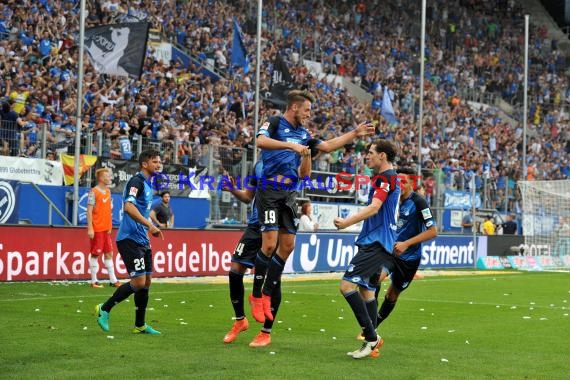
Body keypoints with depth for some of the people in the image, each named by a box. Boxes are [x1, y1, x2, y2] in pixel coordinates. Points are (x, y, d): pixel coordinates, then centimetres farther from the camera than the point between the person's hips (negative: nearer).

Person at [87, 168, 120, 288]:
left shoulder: (108, 191, 11)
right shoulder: (94, 192, -11)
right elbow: (89, 211, -14)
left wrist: (110, 226, 14)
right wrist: (90, 228, -18)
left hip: (106, 228, 7)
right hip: (97, 229, -7)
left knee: (109, 253, 9)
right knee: (95, 254, -1)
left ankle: (113, 280, 13)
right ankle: (94, 281, 5)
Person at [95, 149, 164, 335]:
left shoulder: (147, 184, 16)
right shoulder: (136, 181, -13)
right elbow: (128, 207, -28)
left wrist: (150, 228, 20)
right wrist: (150, 225, -31)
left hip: (142, 240, 10)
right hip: (129, 239, -10)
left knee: (146, 281, 10)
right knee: (139, 282, -13)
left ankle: (140, 325, 17)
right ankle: (104, 309, 1)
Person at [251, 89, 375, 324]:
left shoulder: (303, 133, 18)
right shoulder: (274, 124, -4)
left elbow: (327, 146, 27)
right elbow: (261, 141, -24)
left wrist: (355, 134, 24)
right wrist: (291, 145, -30)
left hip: (289, 193, 8)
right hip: (270, 190, -8)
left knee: (287, 245, 4)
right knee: (269, 243, -13)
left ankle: (267, 294, 16)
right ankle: (256, 296, -1)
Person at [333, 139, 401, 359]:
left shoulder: (386, 178, -12)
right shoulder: (390, 178, 19)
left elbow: (374, 207, -25)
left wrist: (347, 222, -32)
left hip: (376, 243, -11)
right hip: (376, 242, 11)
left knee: (347, 285, -17)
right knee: (366, 290, 12)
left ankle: (371, 337, -14)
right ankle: (371, 341, 14)